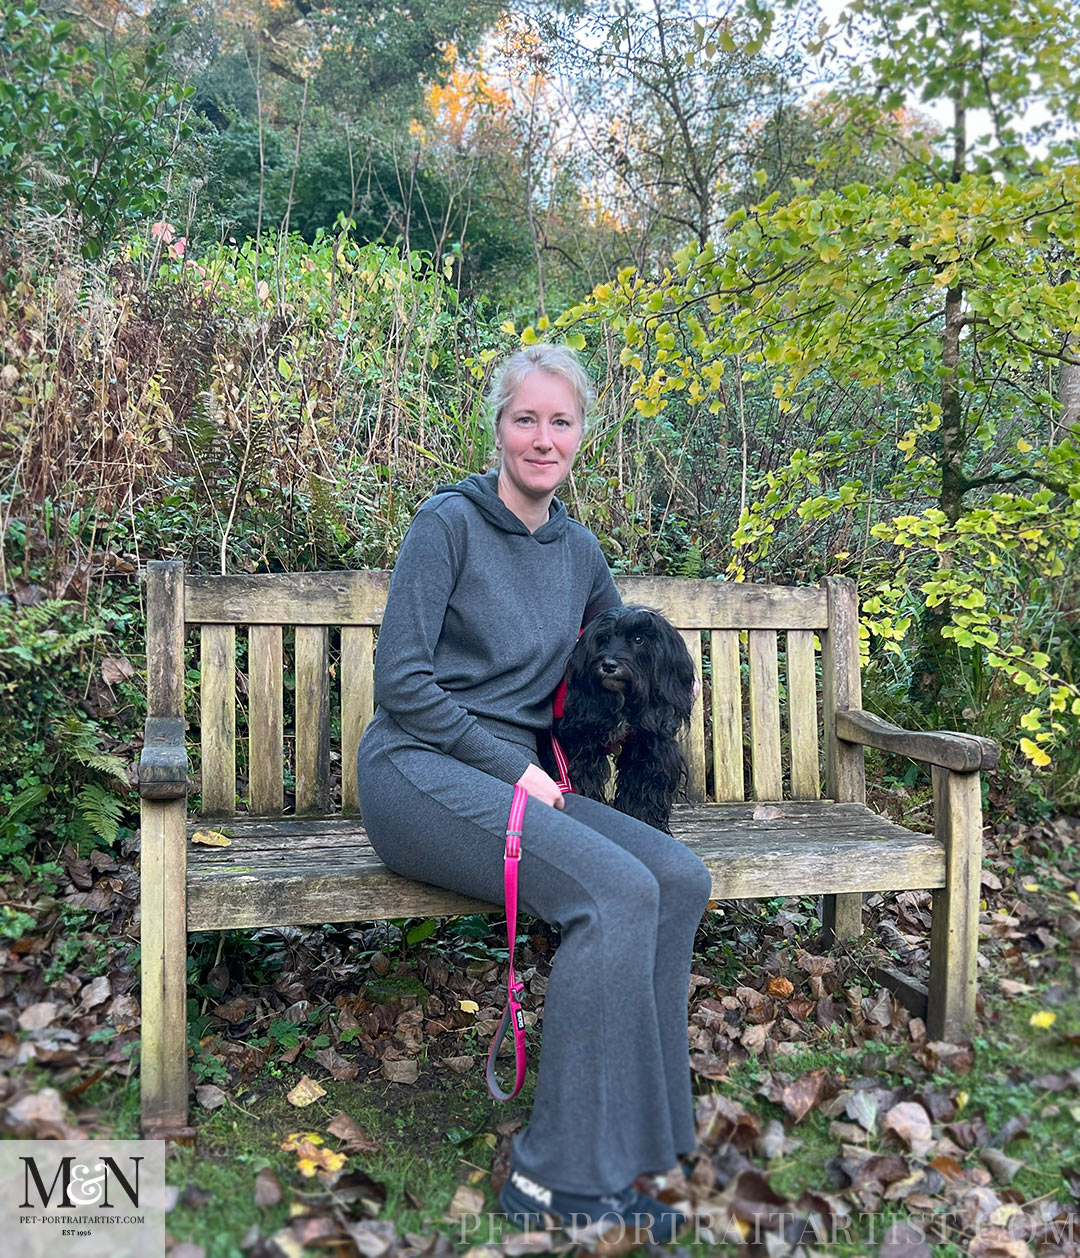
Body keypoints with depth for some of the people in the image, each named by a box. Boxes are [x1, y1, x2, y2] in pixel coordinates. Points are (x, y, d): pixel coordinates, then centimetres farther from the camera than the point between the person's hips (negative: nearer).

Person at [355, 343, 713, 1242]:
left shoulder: (578, 549, 13)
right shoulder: (450, 520, -5)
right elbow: (400, 680, -10)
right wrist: (512, 767, -14)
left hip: (519, 777, 6)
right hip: (420, 771, -6)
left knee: (681, 878, -17)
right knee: (618, 892, -27)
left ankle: (615, 1145, -7)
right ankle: (559, 1175, -13)